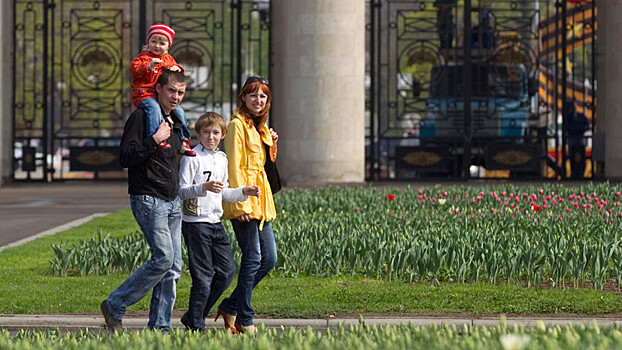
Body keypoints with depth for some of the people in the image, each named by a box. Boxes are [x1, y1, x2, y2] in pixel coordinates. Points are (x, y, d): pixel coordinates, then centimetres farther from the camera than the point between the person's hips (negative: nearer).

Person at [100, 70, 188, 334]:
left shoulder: (175, 122, 16)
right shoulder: (142, 116, -9)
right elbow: (125, 157, -16)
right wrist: (155, 140, -22)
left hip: (172, 202, 8)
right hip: (147, 199, -8)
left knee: (174, 266, 2)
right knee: (163, 258, -17)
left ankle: (159, 326, 8)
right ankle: (114, 307, -4)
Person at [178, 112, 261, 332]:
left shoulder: (222, 159, 14)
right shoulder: (191, 158, -9)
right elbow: (181, 190, -14)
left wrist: (244, 192, 9)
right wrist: (204, 187, -28)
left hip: (216, 222, 8)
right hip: (195, 222, -8)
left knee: (227, 271, 6)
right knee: (203, 276, -7)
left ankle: (194, 317, 16)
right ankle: (196, 326, 3)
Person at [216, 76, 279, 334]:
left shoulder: (259, 128, 19)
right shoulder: (237, 125, -8)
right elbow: (234, 166, -14)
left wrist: (271, 145, 8)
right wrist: (241, 205, -20)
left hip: (261, 201, 9)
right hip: (244, 201, -9)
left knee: (269, 259, 7)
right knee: (253, 258, -8)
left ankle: (230, 306, 16)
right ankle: (244, 320, 0)